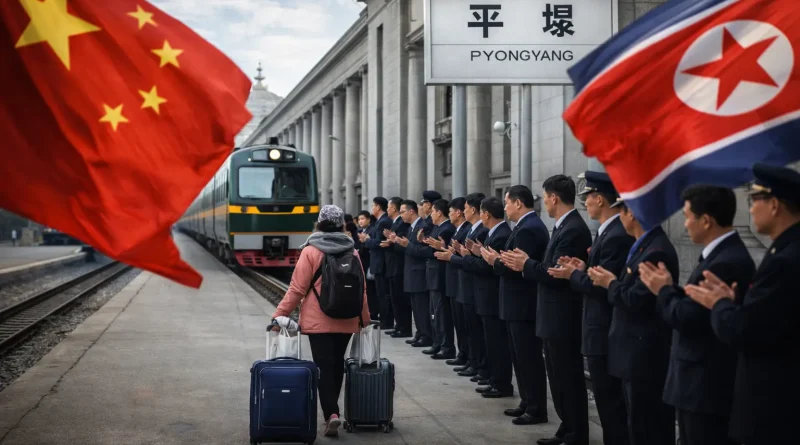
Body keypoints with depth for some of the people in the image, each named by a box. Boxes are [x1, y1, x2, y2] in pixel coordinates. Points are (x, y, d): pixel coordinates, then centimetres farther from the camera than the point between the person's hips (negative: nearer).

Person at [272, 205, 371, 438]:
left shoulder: (310, 252, -7)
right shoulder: (352, 252, 4)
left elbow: (298, 288, -10)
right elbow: (361, 289, 9)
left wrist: (280, 313, -2)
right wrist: (364, 319, 20)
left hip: (318, 320, -4)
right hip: (346, 321, 4)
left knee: (323, 366, -4)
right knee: (337, 364, 15)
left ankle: (331, 413, -16)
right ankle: (332, 409, 23)